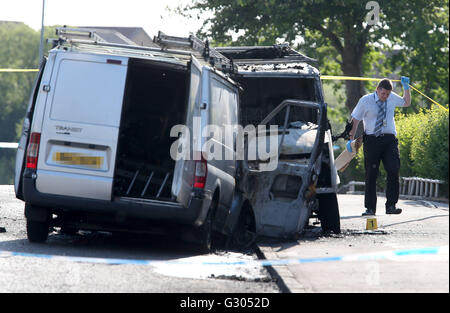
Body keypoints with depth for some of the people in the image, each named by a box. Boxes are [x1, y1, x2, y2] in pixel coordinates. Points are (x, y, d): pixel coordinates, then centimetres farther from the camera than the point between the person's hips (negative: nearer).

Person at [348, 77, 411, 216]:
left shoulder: (392, 98, 10)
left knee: (393, 170, -14)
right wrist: (351, 139, 1)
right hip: (372, 139, -2)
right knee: (371, 174, -1)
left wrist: (406, 87, 18)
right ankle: (370, 208, 6)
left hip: (389, 140, 2)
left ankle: (391, 206, -11)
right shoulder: (365, 100, 0)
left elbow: (406, 102, 31)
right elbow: (355, 120, 5)